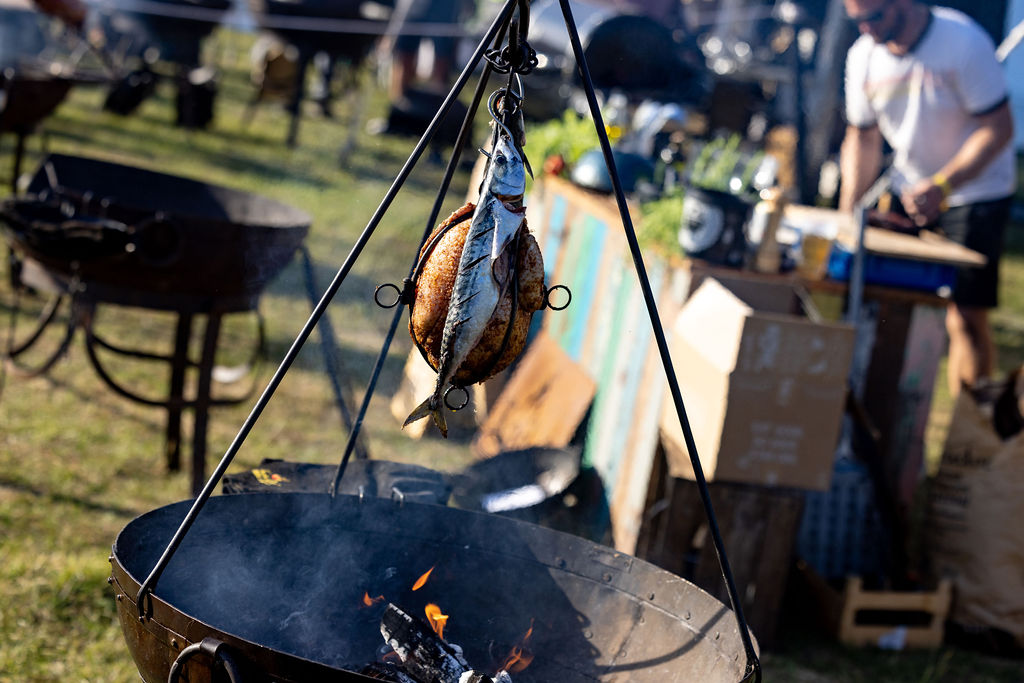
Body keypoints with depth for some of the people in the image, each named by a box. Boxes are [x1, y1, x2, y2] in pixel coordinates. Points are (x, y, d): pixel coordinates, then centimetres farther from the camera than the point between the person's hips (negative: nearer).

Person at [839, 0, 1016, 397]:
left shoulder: (965, 44, -20)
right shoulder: (863, 56, -4)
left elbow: (998, 128, -19)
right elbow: (862, 137, 7)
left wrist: (942, 185, -31)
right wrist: (848, 212, -3)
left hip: (976, 192, -5)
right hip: (908, 189, 5)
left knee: (966, 316, -10)